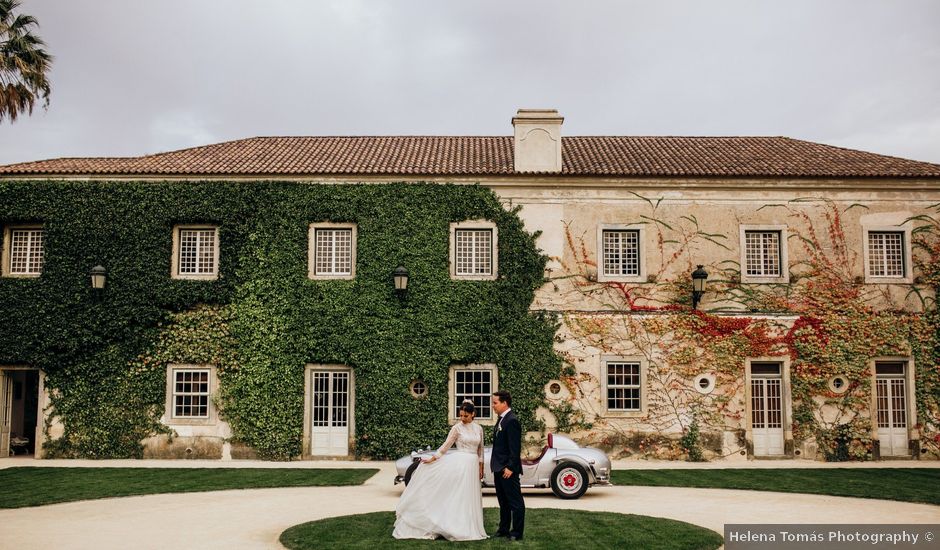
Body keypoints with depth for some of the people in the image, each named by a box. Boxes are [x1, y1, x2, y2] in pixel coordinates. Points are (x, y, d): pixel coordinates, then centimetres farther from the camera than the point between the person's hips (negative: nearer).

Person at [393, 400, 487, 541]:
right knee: (459, 494, -5)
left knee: (470, 496, 6)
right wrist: (432, 459, -7)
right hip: (460, 463, -4)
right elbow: (446, 446, -3)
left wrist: (480, 468, 13)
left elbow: (480, 449, 14)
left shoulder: (478, 428, 8)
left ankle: (469, 528, 14)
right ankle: (457, 527, 2)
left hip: (473, 465, 4)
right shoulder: (457, 428, -4)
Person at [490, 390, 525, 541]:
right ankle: (504, 529, 27)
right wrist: (496, 466, 16)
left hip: (508, 469, -10)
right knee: (503, 501, 17)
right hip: (499, 469, 10)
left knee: (516, 502, 0)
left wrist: (510, 467, -21)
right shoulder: (501, 420, 13)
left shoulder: (512, 421, -16)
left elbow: (515, 448, -20)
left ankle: (517, 533, 6)